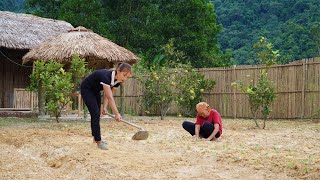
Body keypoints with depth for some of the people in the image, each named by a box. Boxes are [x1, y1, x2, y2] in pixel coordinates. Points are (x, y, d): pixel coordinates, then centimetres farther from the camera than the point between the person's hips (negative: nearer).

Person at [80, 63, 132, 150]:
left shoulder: (117, 81, -14)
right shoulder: (106, 76, -38)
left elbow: (108, 95, -5)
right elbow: (110, 98, -39)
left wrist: (104, 107, -17)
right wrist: (117, 114, -39)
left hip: (95, 90, 8)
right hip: (86, 89, -8)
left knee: (96, 114, 13)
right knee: (95, 113, -13)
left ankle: (96, 137, 26)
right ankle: (98, 142, -11)